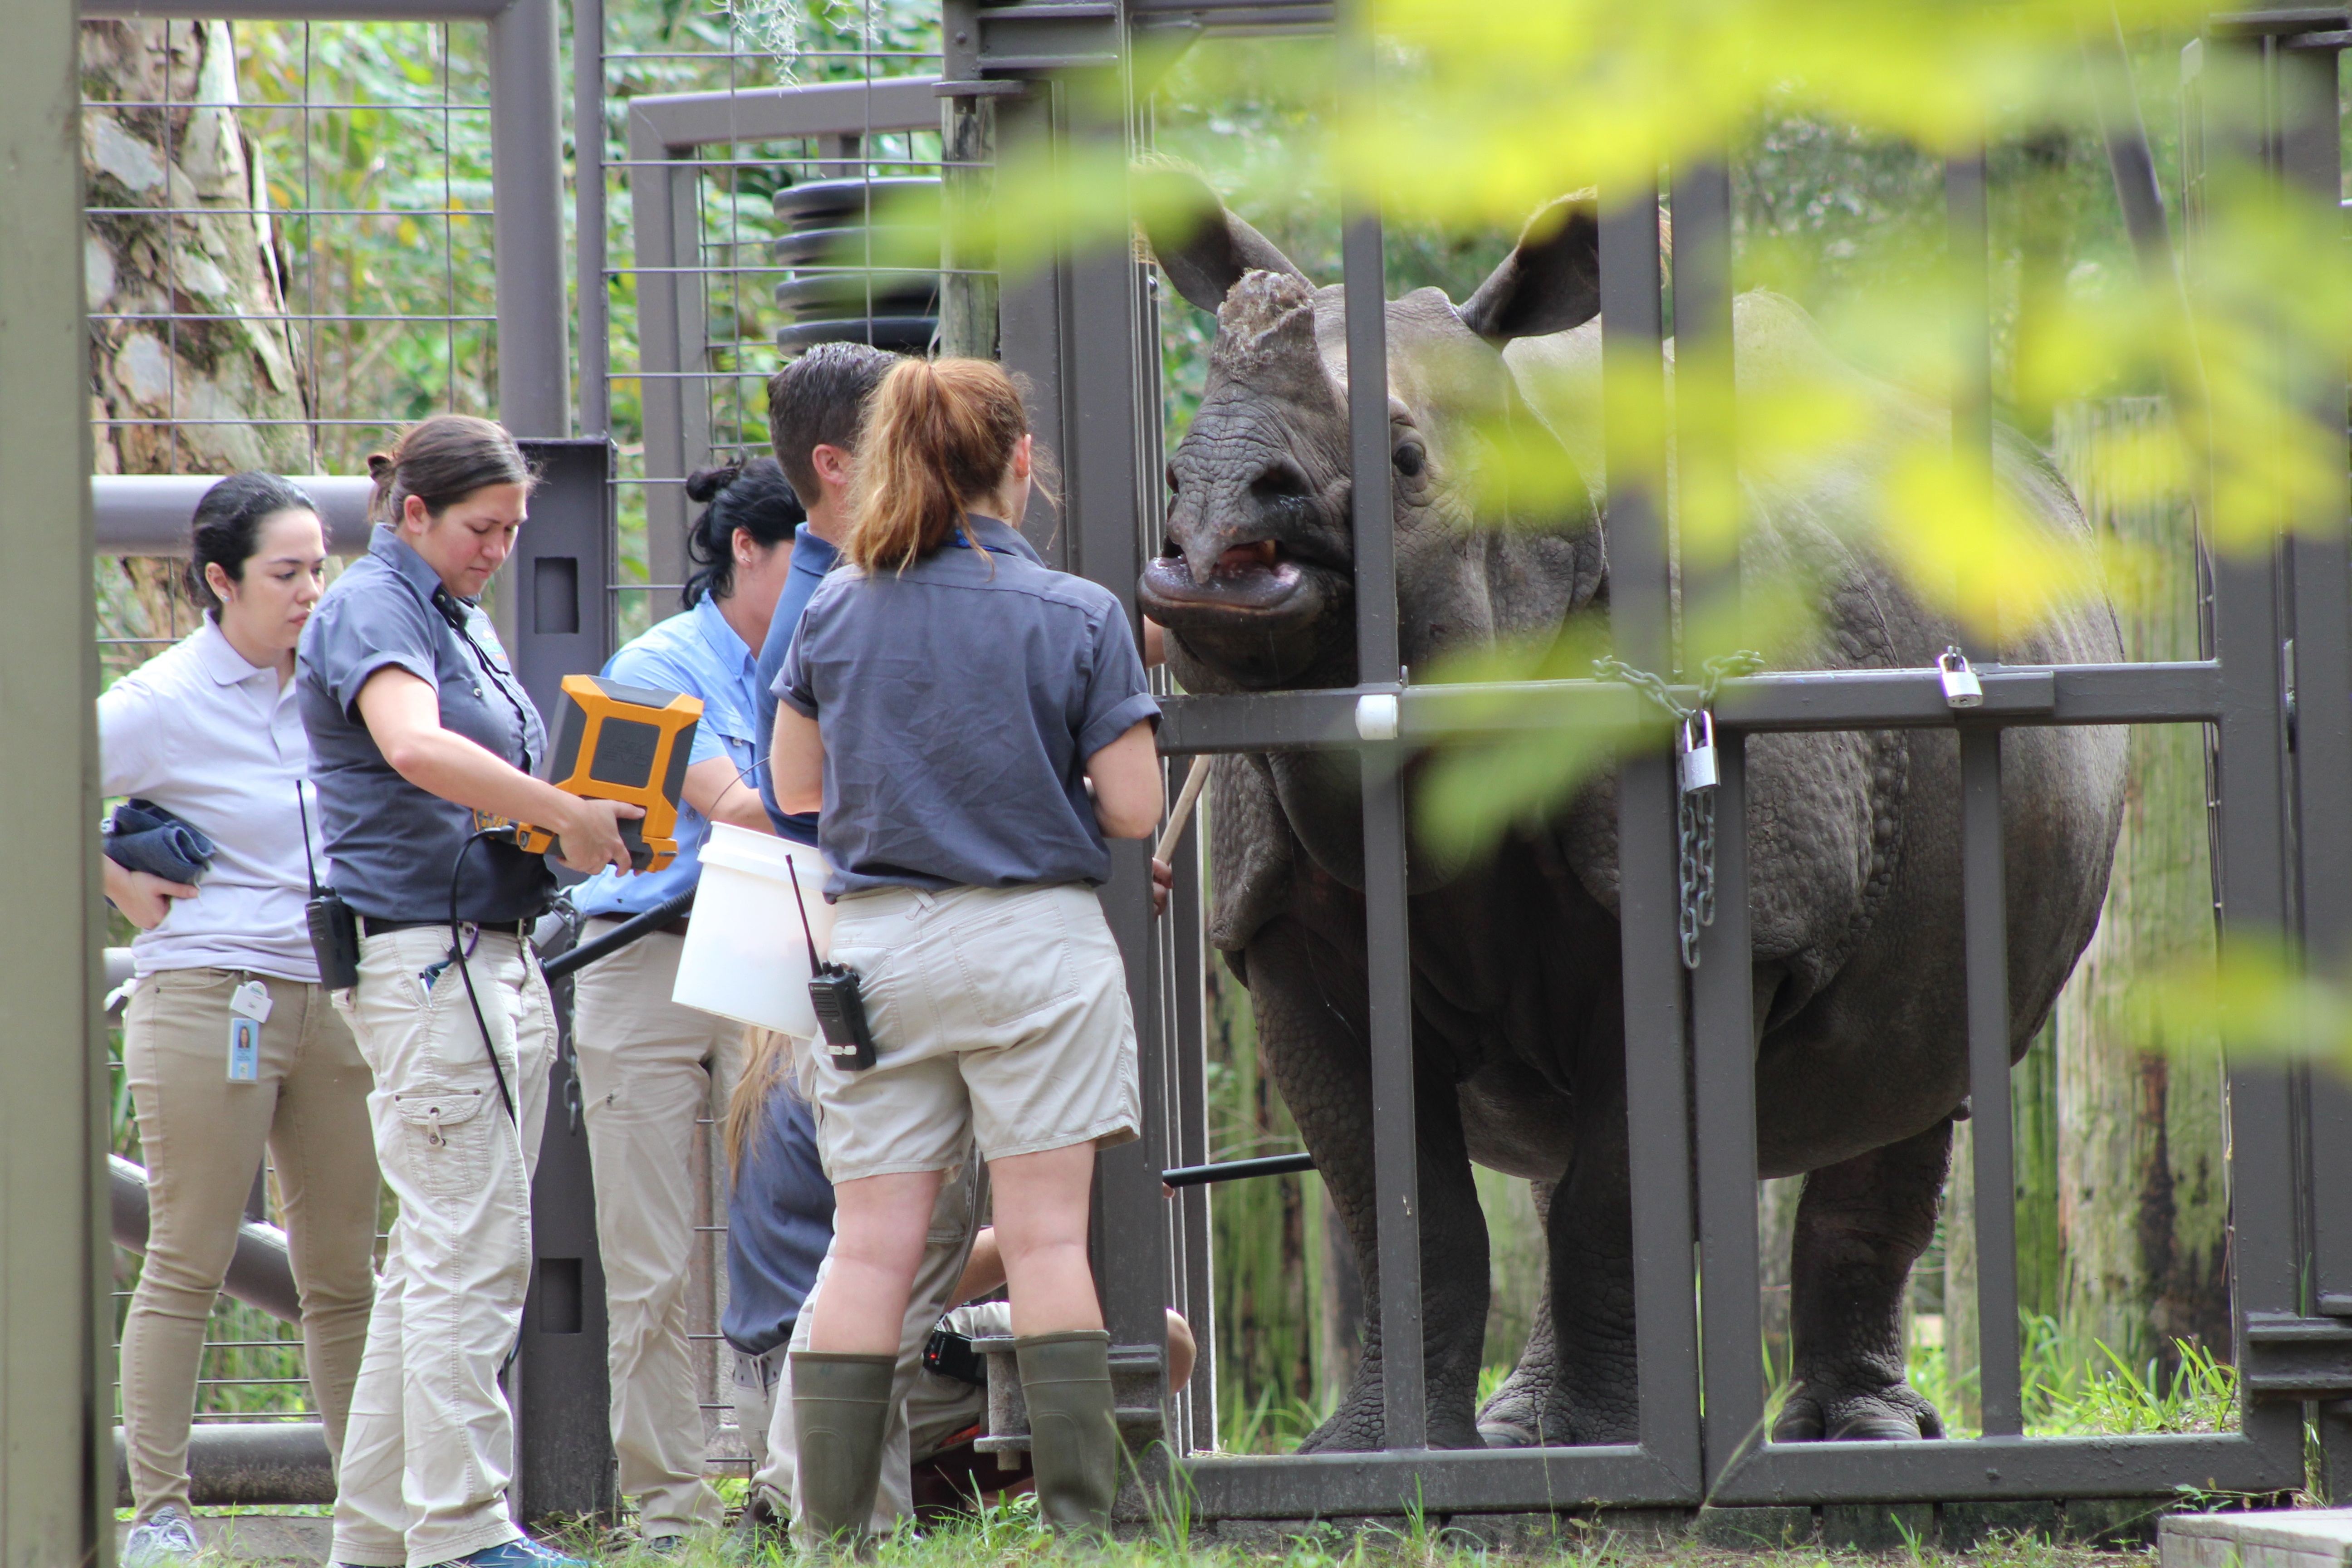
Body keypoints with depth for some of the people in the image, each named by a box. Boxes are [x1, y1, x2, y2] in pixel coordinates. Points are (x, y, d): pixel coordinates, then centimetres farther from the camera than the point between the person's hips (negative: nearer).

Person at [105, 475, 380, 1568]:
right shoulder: (166, 701, -8)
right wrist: (124, 892, -7)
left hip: (335, 998, 6)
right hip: (207, 996, -6)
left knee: (346, 1270, 7)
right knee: (188, 1264, -4)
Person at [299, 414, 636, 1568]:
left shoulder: (462, 618, 20)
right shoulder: (372, 608, -10)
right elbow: (412, 745, -29)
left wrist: (578, 823, 8)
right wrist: (566, 815, -29)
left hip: (496, 950, 10)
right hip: (421, 952, -10)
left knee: (441, 1248, 11)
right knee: (474, 1247, -11)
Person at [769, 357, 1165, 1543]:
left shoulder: (835, 612, 3)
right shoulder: (1076, 617, -6)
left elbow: (796, 786, 13)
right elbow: (1133, 810, -7)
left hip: (875, 944, 3)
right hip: (1033, 938, -3)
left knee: (870, 1250, 3)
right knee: (1047, 1239, -1)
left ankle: (829, 1529, 1)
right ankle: (1076, 1516, -2)